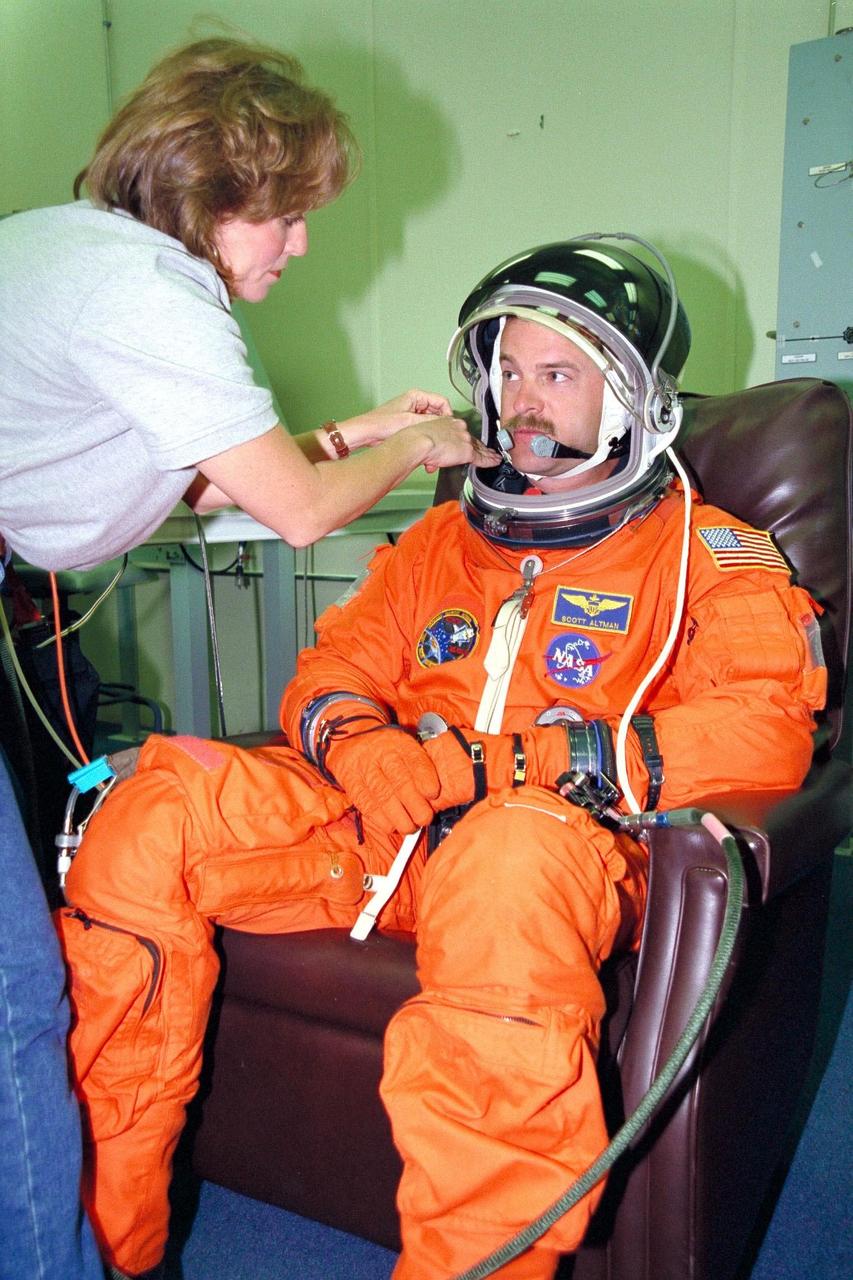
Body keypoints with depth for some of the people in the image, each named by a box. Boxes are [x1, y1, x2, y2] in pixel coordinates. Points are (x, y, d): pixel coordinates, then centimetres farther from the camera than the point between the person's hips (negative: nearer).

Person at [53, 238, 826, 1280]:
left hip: (562, 834, -4)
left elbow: (766, 732, -6)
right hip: (377, 824, 5)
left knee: (510, 854, -41)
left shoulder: (706, 554, 9)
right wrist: (353, 735, -8)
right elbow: (333, 668, 20)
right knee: (154, 806, -19)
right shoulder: (443, 537, 24)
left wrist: (504, 761, -16)